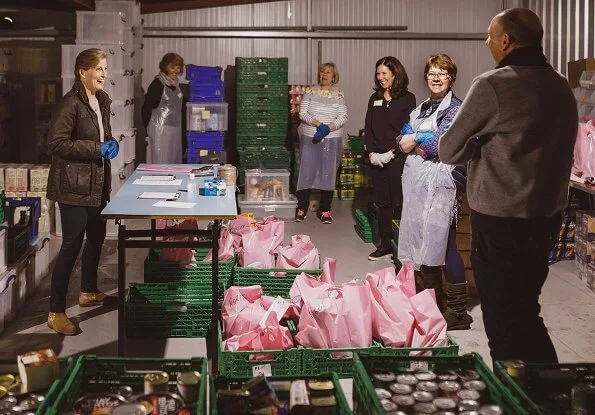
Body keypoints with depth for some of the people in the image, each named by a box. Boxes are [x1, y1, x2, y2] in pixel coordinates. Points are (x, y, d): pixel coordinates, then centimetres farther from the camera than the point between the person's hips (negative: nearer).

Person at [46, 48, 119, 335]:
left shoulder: (102, 100, 10)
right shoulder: (71, 103, -17)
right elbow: (56, 143, -21)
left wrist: (111, 143, 2)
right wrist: (97, 148, -21)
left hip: (97, 182, 9)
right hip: (73, 184, -9)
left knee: (97, 236, 20)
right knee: (72, 245, -7)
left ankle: (88, 292, 40)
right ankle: (56, 312, 0)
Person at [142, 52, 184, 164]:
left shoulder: (176, 85, 12)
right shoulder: (157, 84, -9)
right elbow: (146, 109, -8)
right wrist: (148, 130, -7)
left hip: (176, 130, 7)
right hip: (161, 129, -7)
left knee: (175, 163, 7)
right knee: (161, 164, -6)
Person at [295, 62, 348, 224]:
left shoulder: (339, 95, 6)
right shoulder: (310, 92, 6)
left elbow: (343, 117, -1)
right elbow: (302, 113, -2)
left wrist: (328, 127, -18)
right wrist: (318, 124, -17)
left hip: (332, 139, 1)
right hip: (310, 138, 0)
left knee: (328, 173, 2)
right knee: (306, 171, -2)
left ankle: (325, 211, 11)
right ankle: (301, 209, 6)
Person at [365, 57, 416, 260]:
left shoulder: (407, 98, -3)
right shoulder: (375, 98, 13)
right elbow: (368, 129, 12)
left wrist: (392, 152, -14)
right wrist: (371, 153, -1)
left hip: (398, 158, -5)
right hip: (377, 159, 5)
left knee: (399, 203, -5)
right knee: (382, 203, 10)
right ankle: (385, 244, 18)